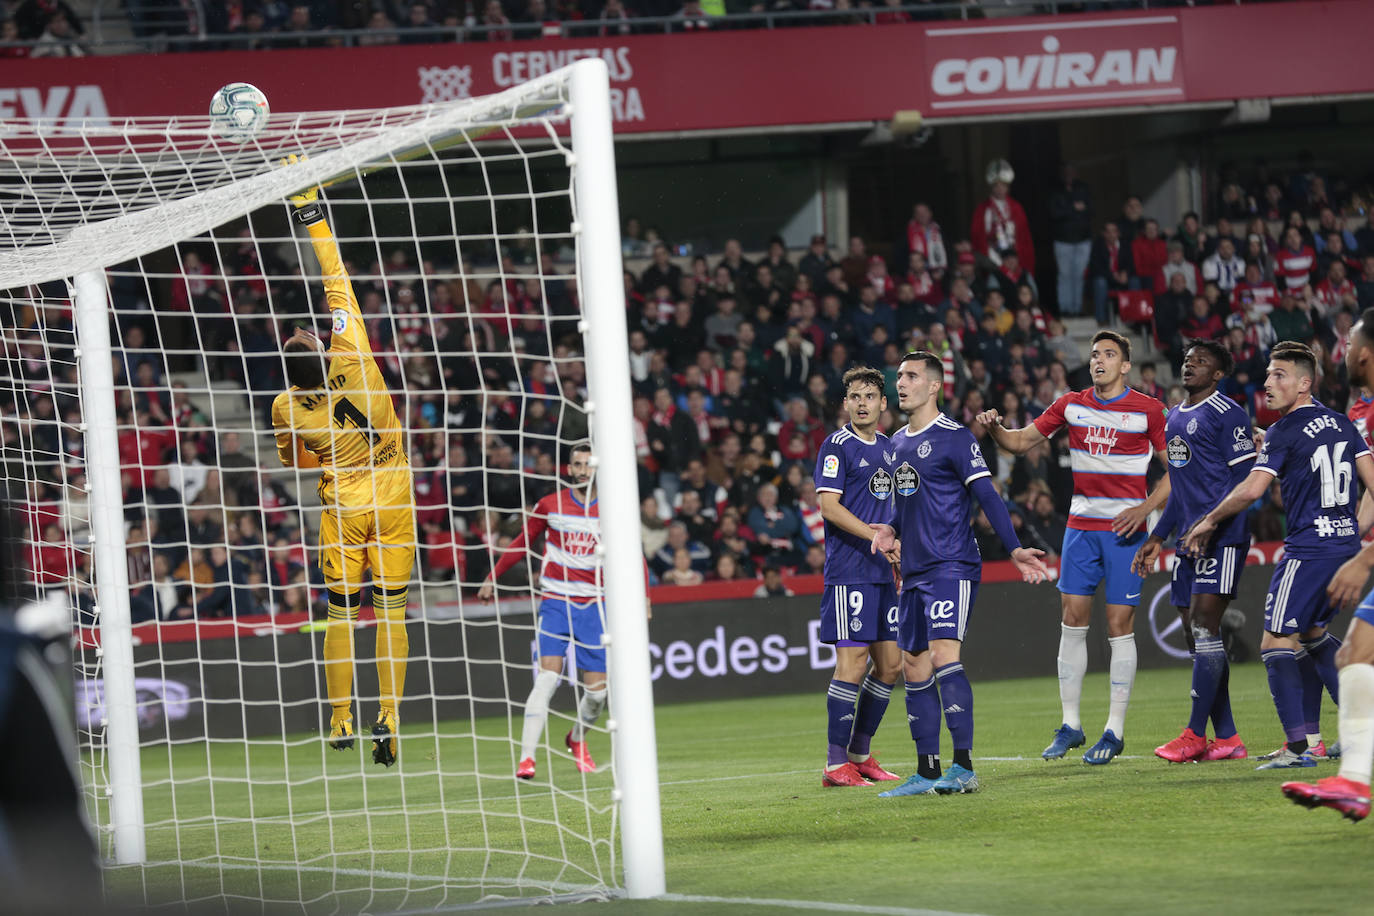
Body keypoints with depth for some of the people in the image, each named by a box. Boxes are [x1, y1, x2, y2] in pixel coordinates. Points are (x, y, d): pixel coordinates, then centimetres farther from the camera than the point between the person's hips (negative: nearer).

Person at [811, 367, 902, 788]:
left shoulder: (888, 447, 16)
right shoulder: (837, 446, -6)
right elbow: (828, 504, -15)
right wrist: (873, 534, -23)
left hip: (884, 571, 8)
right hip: (848, 571, -8)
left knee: (891, 664, 8)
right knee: (852, 662, -11)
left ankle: (859, 753, 19)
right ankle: (835, 764, -6)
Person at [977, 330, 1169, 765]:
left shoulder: (1148, 410, -4)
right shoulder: (1071, 405, 6)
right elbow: (1021, 441, 10)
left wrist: (1145, 508, -14)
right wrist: (995, 428, -12)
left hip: (1125, 529, -4)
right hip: (1080, 526, 4)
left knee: (1120, 625, -3)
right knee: (1072, 618, 1)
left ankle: (1115, 730, 3)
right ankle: (1070, 724, 9)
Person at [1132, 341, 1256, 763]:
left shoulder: (1227, 413, -7)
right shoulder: (1174, 419, 20)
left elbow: (1243, 480, -13)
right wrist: (1157, 537, 23)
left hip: (1221, 537, -9)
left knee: (1204, 626, -13)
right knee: (1195, 635, 5)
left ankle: (1195, 735, -11)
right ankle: (1227, 738, 8)